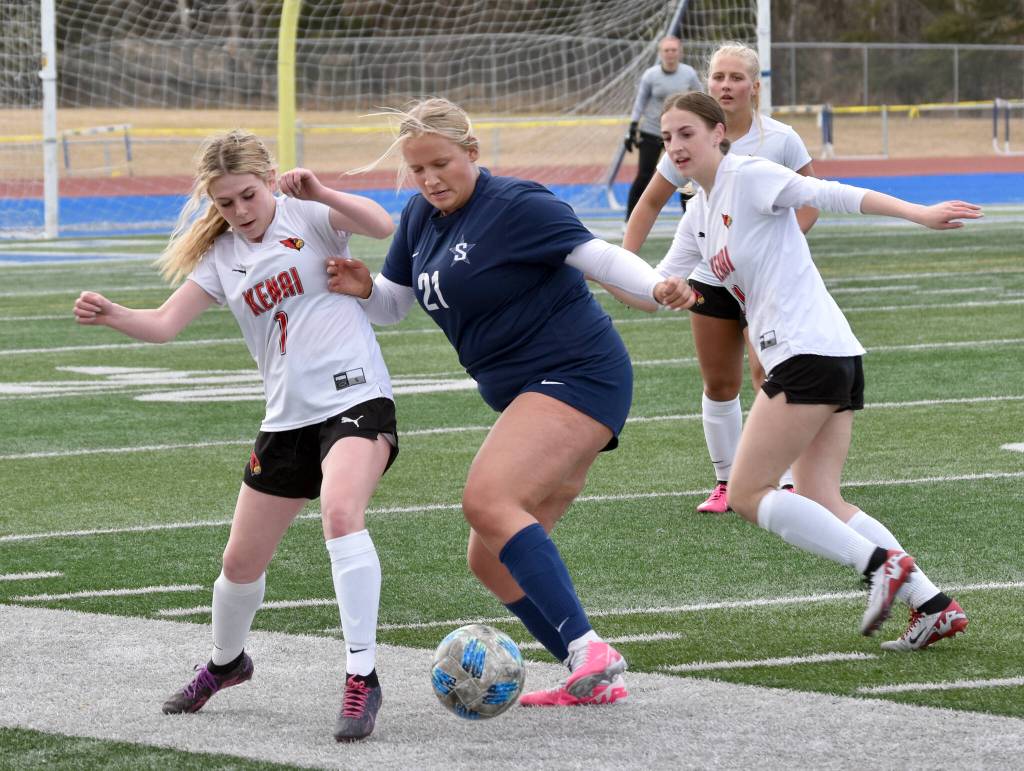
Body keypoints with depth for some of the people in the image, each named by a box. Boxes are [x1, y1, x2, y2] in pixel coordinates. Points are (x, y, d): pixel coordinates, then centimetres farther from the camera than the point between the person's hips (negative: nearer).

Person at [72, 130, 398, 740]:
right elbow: (165, 323, 3)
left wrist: (320, 192, -32)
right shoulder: (221, 256, 10)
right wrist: (111, 315, -16)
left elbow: (383, 226, -20)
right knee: (242, 560, 12)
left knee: (342, 513, -33)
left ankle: (362, 676, -29)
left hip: (356, 397, -6)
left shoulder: (308, 216, -4)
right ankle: (226, 662, 43)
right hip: (289, 416, 6)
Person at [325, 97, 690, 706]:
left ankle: (587, 648, -34)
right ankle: (595, 680, 10)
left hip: (578, 376, -10)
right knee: (492, 560, 7)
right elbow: (394, 306, 21)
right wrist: (364, 290, -1)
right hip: (530, 397, 10)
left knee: (488, 501, -29)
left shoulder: (514, 205, -13)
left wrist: (656, 285, -36)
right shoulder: (421, 218, 12)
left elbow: (597, 255, -18)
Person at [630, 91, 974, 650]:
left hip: (807, 351, -9)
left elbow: (832, 195, -17)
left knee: (748, 494, -7)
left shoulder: (749, 176, -6)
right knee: (819, 505, 6)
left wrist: (918, 214, -27)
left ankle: (880, 563, -12)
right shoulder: (699, 216, 20)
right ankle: (932, 604, -1)